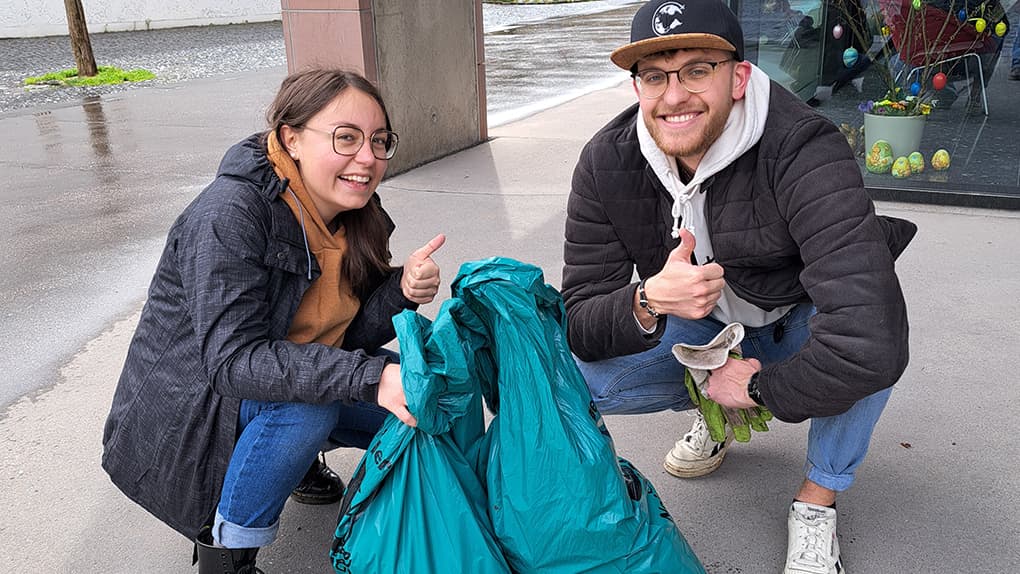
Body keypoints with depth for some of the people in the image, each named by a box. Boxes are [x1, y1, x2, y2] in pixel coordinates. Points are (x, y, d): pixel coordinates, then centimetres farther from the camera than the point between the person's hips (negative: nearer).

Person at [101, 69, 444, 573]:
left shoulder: (351, 215, -6)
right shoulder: (229, 215, -29)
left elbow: (349, 334, -4)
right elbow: (233, 360, -35)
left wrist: (403, 291, -25)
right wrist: (369, 378, -44)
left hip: (284, 378, 7)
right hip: (186, 412, -7)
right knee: (306, 403, -34)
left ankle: (298, 454, 20)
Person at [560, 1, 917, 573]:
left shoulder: (804, 154, -34)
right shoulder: (607, 163, -20)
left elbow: (871, 343, -45)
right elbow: (579, 326, -21)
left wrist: (759, 388, -29)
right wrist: (647, 303, -42)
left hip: (798, 325, -2)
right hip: (707, 329, 3)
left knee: (865, 329, -36)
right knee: (582, 375, -19)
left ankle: (818, 500, -8)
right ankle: (717, 408, 12)